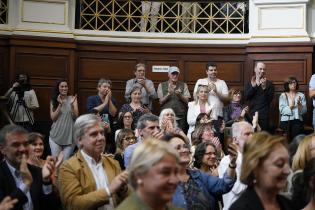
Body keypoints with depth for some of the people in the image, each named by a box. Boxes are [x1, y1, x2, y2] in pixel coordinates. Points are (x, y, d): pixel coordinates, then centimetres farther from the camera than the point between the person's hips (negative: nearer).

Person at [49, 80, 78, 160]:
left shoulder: (72, 98, 2)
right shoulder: (53, 101, 6)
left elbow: (75, 116, -4)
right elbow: (53, 118, -4)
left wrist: (71, 104, -18)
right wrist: (60, 104, -11)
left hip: (69, 135, -1)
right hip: (56, 135, 1)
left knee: (66, 160, 0)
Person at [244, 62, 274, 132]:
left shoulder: (269, 84, 7)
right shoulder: (250, 83, 13)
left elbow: (270, 98, -4)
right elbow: (246, 96, -1)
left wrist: (264, 87, -17)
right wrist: (254, 86, -11)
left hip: (264, 115, -2)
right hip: (252, 114, 2)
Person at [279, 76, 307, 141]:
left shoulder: (301, 95, 12)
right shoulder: (283, 95, 7)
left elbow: (304, 110, 5)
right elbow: (282, 110, -4)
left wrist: (299, 104, -13)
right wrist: (290, 106, -18)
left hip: (297, 120, 1)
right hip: (286, 120, -1)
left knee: (296, 129, -27)